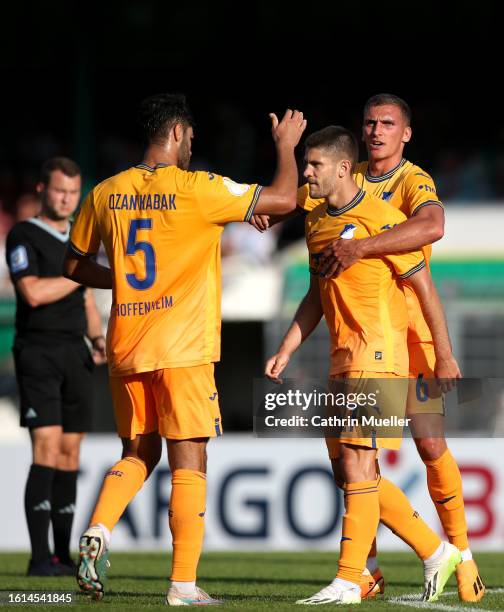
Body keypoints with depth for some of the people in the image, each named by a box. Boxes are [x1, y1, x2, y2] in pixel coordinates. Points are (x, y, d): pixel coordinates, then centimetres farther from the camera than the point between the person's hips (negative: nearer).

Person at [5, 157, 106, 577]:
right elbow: (34, 292, -18)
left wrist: (98, 338, 6)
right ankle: (40, 557, -16)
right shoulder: (24, 236, -4)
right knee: (47, 447, -15)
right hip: (38, 351, -7)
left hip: (75, 355, 7)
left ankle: (62, 555, 9)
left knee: (70, 453, 5)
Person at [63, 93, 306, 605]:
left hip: (125, 348, 5)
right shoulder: (196, 190, -10)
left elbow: (74, 265, 17)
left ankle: (98, 532, -5)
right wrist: (286, 146, 9)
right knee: (189, 464, 0)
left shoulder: (105, 194, 6)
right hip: (182, 350, -5)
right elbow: (283, 199, -7)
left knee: (138, 453, 19)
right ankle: (184, 585, -2)